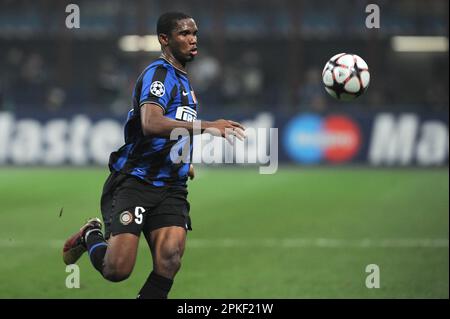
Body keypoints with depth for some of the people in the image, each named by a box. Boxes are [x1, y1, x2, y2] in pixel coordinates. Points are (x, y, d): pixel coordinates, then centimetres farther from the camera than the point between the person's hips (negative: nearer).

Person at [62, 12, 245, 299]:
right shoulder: (158, 73, -9)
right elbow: (150, 123, -28)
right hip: (134, 182, -7)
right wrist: (205, 126, -33)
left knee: (169, 259, -18)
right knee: (117, 270, -13)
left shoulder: (183, 80, 21)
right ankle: (92, 236, 18)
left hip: (171, 188, 7)